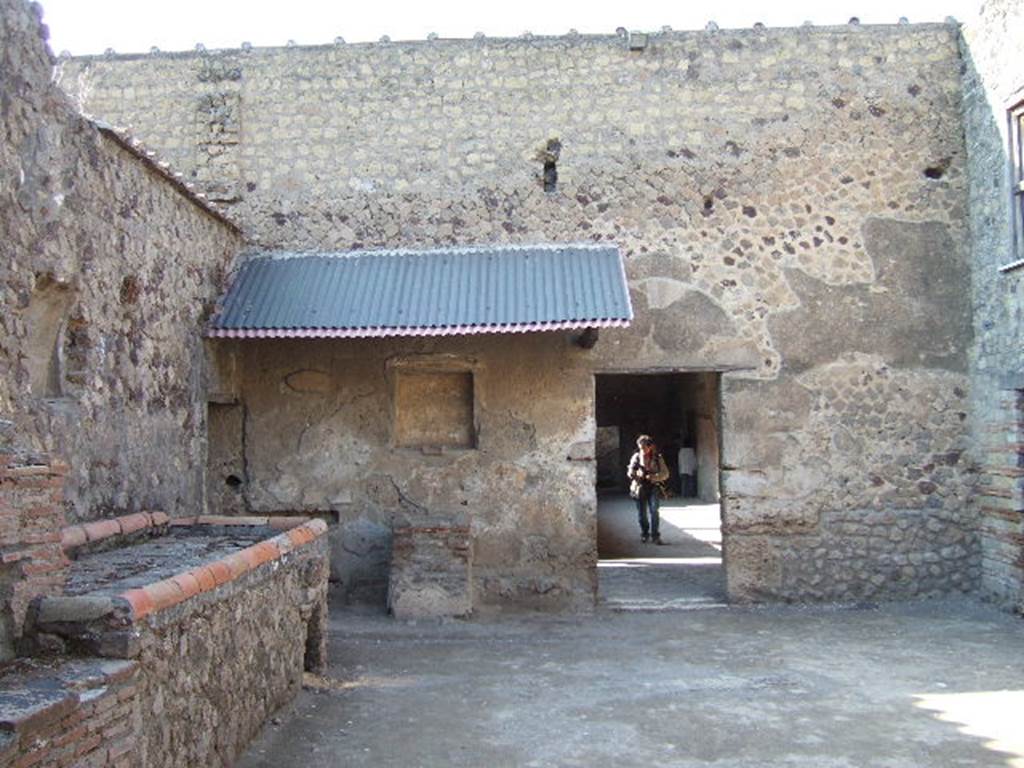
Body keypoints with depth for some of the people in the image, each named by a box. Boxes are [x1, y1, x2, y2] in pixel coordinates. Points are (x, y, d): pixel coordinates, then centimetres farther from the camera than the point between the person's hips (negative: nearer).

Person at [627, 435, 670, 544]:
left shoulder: (657, 458, -2)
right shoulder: (636, 457, 1)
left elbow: (665, 474, -4)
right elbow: (630, 473, 0)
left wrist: (652, 477, -19)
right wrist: (634, 473, -24)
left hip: (653, 487, -2)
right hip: (640, 488, 2)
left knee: (653, 511, -14)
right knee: (642, 513, 7)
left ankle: (655, 535, -9)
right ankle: (644, 533, 25)